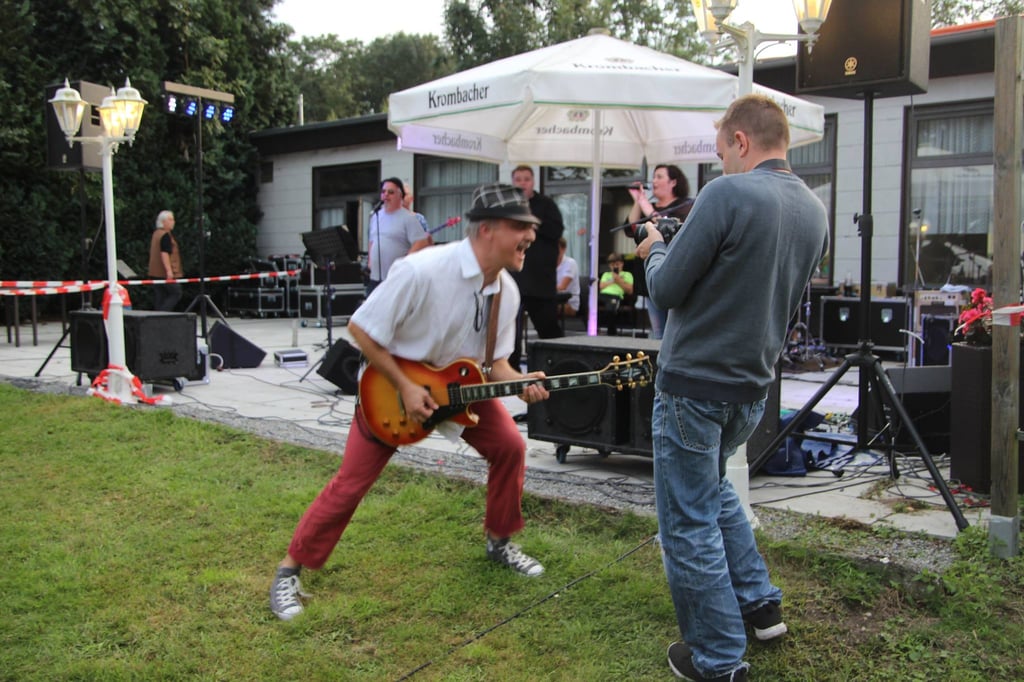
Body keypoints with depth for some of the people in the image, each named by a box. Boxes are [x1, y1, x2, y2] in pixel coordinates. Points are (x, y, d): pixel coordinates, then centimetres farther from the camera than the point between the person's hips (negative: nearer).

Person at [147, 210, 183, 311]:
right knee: (176, 293, -4)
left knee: (159, 297, 8)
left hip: (155, 272, 9)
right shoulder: (166, 235, -13)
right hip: (165, 273, -9)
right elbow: (164, 253, -22)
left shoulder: (156, 233, 17)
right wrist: (169, 270, -25)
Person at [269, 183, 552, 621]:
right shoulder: (422, 272, -33)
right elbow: (360, 329, -25)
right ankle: (290, 569, 10)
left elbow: (494, 358, 0)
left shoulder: (507, 290, -12)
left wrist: (519, 383, -21)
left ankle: (499, 541, 19)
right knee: (352, 481, -6)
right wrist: (405, 388, -25)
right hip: (391, 383, -6)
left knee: (509, 447, -3)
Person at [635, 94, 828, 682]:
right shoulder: (816, 212, 6)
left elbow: (666, 289, -17)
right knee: (712, 486, 30)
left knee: (689, 523, 5)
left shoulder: (729, 194, -18)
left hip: (694, 385, -8)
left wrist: (655, 249, 5)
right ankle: (761, 603, 34)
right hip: (753, 386, 8)